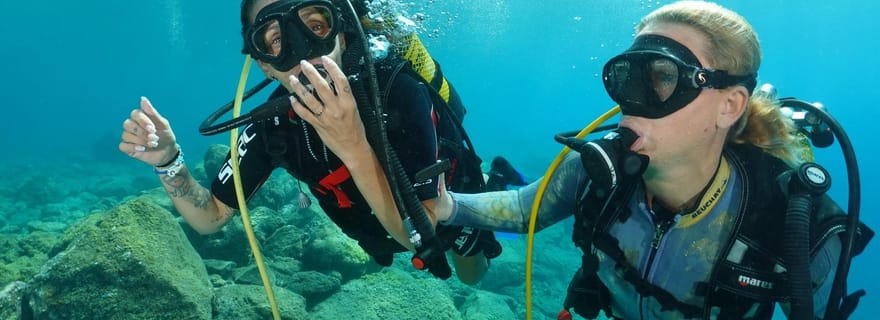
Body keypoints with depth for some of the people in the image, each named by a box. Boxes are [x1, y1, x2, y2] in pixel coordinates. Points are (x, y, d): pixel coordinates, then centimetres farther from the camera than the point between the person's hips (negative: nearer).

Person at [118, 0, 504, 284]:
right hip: (381, 232, 4)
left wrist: (355, 148, -58)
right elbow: (210, 219, -18)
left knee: (471, 276, 28)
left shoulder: (399, 90, -42)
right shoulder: (273, 124, -28)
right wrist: (168, 161, -37)